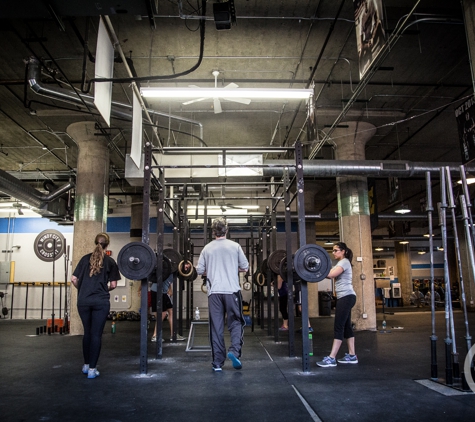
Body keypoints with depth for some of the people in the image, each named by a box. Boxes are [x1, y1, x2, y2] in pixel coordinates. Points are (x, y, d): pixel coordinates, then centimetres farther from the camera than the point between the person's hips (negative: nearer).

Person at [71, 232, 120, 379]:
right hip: (101, 301, -3)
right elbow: (113, 285, 1)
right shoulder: (110, 261, 2)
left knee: (87, 333, 17)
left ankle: (86, 365, 28)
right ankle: (92, 369, 6)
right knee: (96, 334, 3)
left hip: (83, 300, 3)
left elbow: (74, 279, 6)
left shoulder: (85, 258, 9)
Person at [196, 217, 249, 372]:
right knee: (236, 322, 11)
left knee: (216, 328, 6)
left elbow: (199, 270, 6)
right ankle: (234, 351, -10)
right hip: (232, 290, -1)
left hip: (214, 292, 2)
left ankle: (217, 363, 9)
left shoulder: (207, 248, 4)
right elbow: (245, 267, 5)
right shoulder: (235, 246, 0)